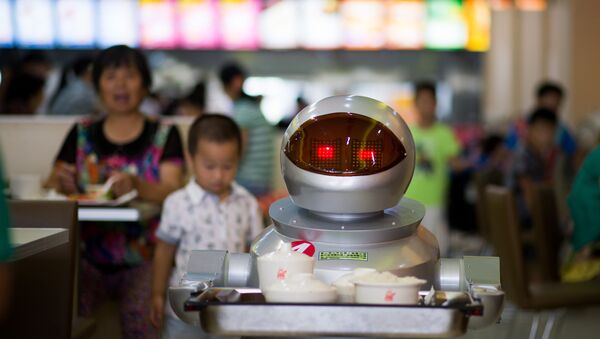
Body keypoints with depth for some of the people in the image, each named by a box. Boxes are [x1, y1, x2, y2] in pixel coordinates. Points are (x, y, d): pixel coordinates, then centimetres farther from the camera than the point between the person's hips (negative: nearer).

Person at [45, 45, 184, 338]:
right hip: (90, 256, 2)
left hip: (143, 258, -2)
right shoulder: (81, 134, 14)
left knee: (139, 314, -30)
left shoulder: (164, 135, 7)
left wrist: (136, 185, -27)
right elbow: (56, 184, 9)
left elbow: (172, 191, -5)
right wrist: (59, 183, -17)